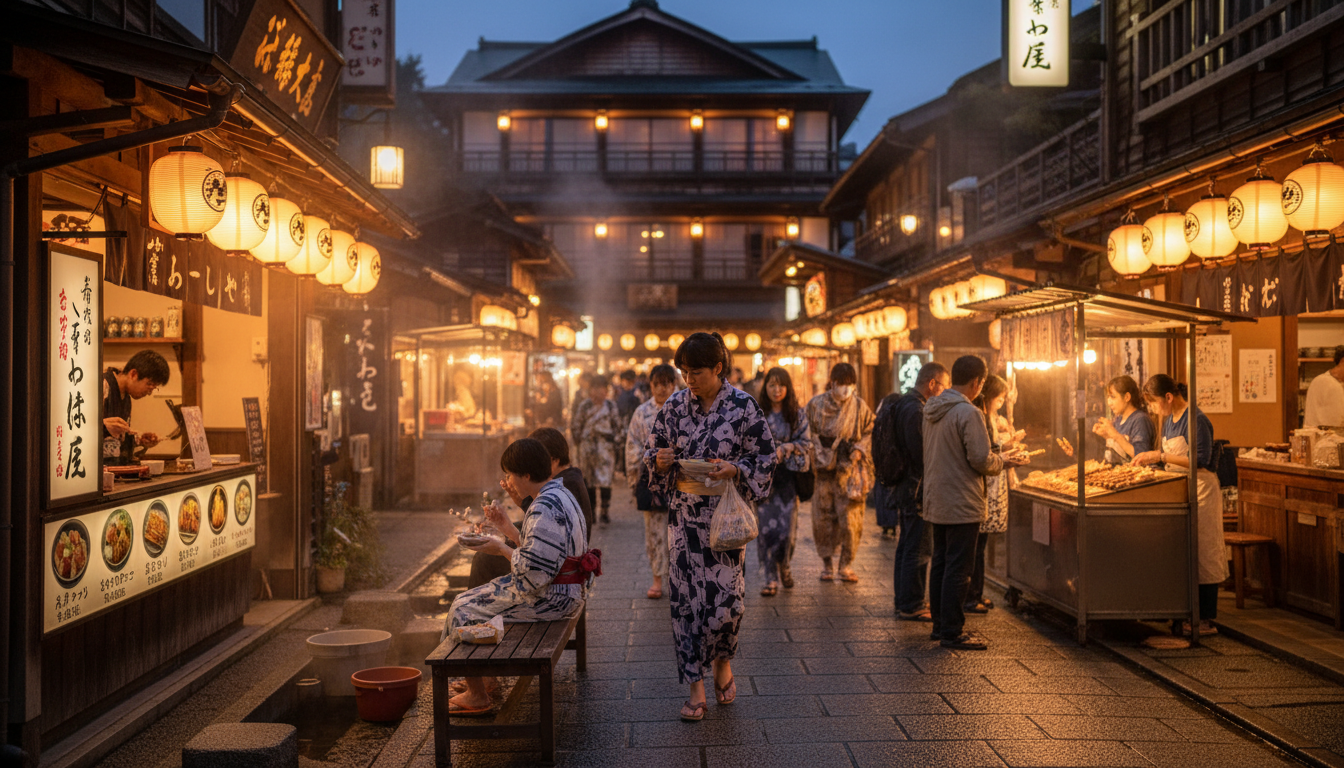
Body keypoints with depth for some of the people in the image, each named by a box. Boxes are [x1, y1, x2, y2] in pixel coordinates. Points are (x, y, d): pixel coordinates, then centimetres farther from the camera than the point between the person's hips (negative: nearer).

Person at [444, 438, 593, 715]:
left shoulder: (544, 508, -23)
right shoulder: (559, 495, 10)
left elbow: (533, 571, -27)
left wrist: (501, 549, -13)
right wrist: (507, 528, 8)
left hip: (551, 596, -11)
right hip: (563, 590, 11)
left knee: (464, 609, 0)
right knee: (478, 598, 23)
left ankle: (477, 696, 10)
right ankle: (485, 678, 29)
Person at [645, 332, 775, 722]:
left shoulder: (743, 407, -5)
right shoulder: (674, 406, 4)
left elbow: (766, 459, -1)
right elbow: (652, 449, 14)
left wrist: (734, 469, -18)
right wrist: (659, 460, -8)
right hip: (683, 512, 3)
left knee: (725, 597, -4)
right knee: (685, 598, 2)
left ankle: (723, 662, 28)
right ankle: (696, 689, 13)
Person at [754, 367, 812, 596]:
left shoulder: (798, 414, 6)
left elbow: (806, 443, 3)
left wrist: (784, 448, -11)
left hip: (788, 476, 0)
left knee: (788, 526, -3)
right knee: (766, 526, -4)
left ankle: (783, 566, 25)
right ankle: (771, 578, 3)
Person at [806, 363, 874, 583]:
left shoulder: (860, 407, 3)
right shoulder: (816, 404, 2)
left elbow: (870, 433, 9)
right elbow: (808, 434, 6)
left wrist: (859, 450, -7)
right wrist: (817, 455, -7)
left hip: (849, 468, 0)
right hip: (822, 468, 0)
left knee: (850, 519, -4)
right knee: (823, 517, 3)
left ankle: (846, 565, 8)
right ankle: (827, 564, 16)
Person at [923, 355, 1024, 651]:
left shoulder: (931, 410, 9)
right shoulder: (968, 413, -18)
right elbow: (981, 459, -20)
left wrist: (992, 459, 22)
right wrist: (1001, 462, 1)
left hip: (936, 502, 9)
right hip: (962, 504, -9)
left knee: (941, 563, 16)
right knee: (958, 568, -2)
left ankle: (940, 625, 24)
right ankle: (952, 632, 2)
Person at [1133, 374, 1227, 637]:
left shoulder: (1197, 420, -15)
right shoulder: (1169, 420, 12)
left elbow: (1200, 461, -22)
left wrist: (1160, 456, -22)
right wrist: (1151, 458, 5)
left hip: (1200, 490, -9)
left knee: (1202, 554, -3)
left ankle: (1206, 620, 3)